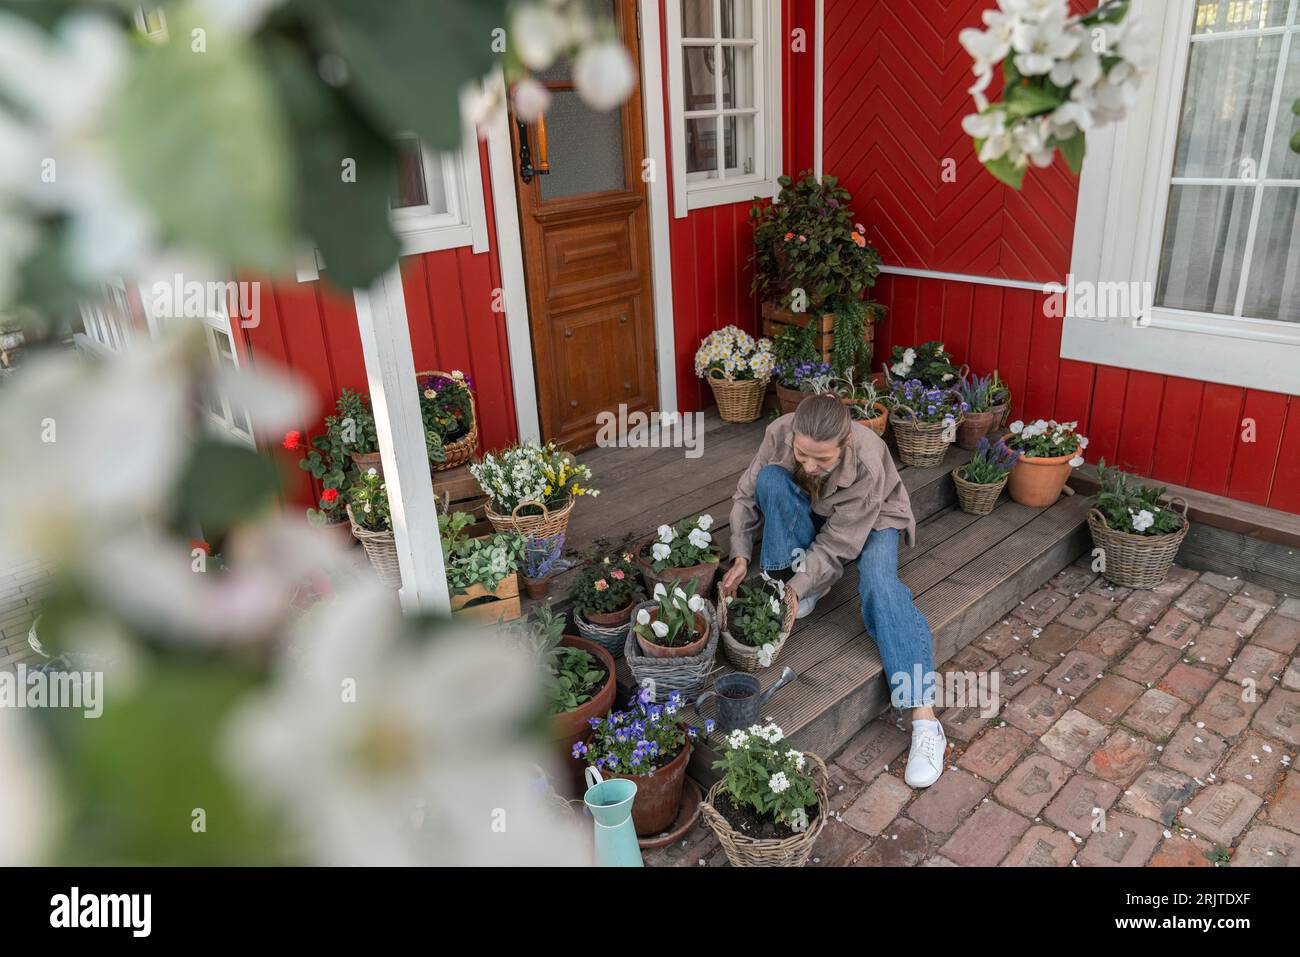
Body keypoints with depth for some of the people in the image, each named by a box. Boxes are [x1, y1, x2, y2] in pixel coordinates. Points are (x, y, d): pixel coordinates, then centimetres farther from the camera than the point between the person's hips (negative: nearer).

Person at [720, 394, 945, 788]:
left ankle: (924, 718, -37)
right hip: (813, 514, 4)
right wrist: (741, 556, -26)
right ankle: (805, 574, -14)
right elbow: (747, 494, -16)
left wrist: (796, 590, -37)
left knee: (878, 583, -34)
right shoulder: (779, 433, -30)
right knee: (771, 478, -28)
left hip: (871, 520, -3)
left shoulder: (868, 463, -38)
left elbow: (837, 544, -30)